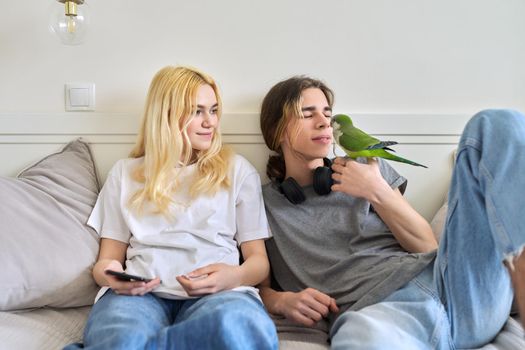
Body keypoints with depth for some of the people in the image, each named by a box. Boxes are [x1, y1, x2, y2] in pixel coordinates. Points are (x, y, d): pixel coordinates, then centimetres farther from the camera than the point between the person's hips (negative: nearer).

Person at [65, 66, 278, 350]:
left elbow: (258, 258, 14)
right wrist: (107, 273, -7)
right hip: (141, 292, -2)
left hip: (216, 293, 3)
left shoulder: (237, 170, 18)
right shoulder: (125, 172, 21)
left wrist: (234, 276, -11)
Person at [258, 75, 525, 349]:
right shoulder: (264, 205, 17)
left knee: (495, 124, -10)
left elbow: (426, 246, 15)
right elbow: (261, 290, 20)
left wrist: (377, 192, 0)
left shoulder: (365, 168, 23)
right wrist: (283, 301, -4)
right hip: (373, 309, -5)